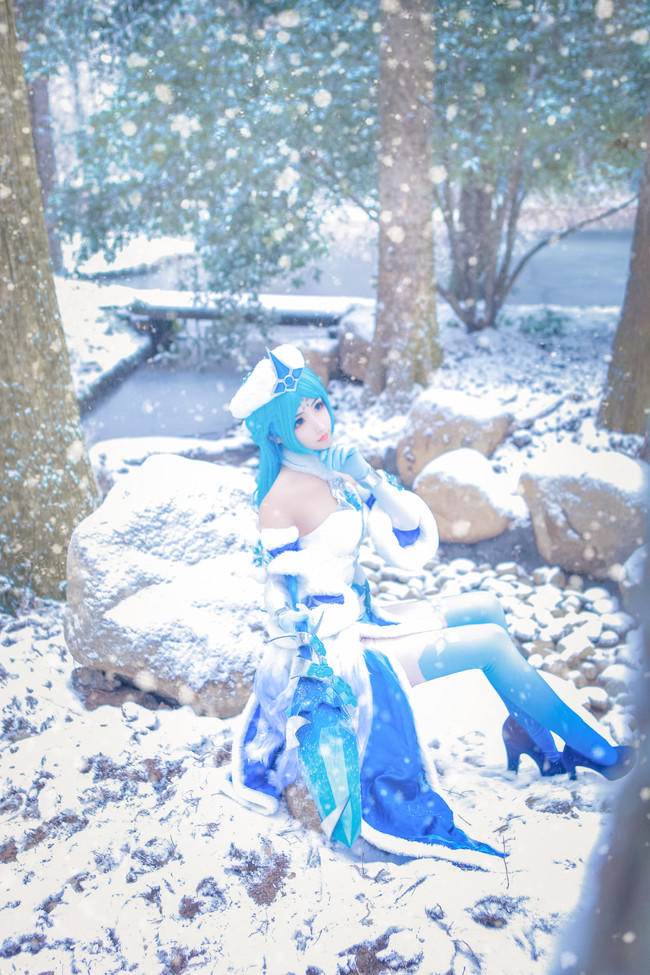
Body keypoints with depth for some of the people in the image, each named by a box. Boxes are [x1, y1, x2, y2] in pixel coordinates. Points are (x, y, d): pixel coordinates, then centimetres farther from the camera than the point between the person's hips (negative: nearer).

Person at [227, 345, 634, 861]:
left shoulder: (336, 469, 0)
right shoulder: (280, 500, -22)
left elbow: (410, 540, -1)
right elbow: (291, 611, -19)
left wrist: (368, 477, -16)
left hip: (360, 622, 8)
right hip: (334, 650, -8)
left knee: (488, 607, 6)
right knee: (492, 642, -8)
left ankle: (538, 742, 14)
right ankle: (593, 750, 11)